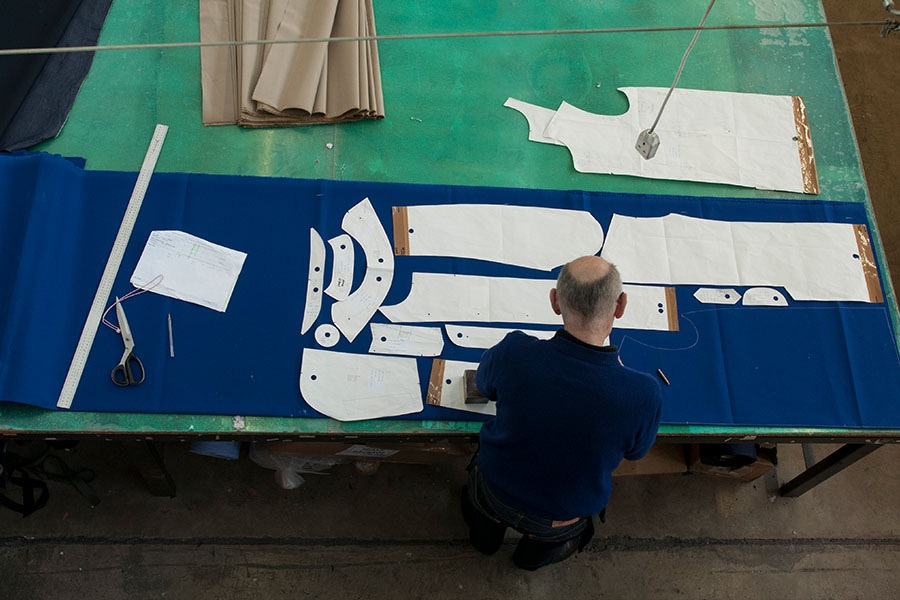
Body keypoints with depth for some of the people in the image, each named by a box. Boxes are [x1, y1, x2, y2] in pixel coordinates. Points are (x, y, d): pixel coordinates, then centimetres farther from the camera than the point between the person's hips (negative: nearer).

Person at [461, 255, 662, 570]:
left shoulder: (514, 353, -31)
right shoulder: (646, 394, -32)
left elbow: (484, 385, -4)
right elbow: (635, 451, -8)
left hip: (496, 494, 1)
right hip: (561, 520, 0)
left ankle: (486, 527, 46)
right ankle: (541, 547, 39)